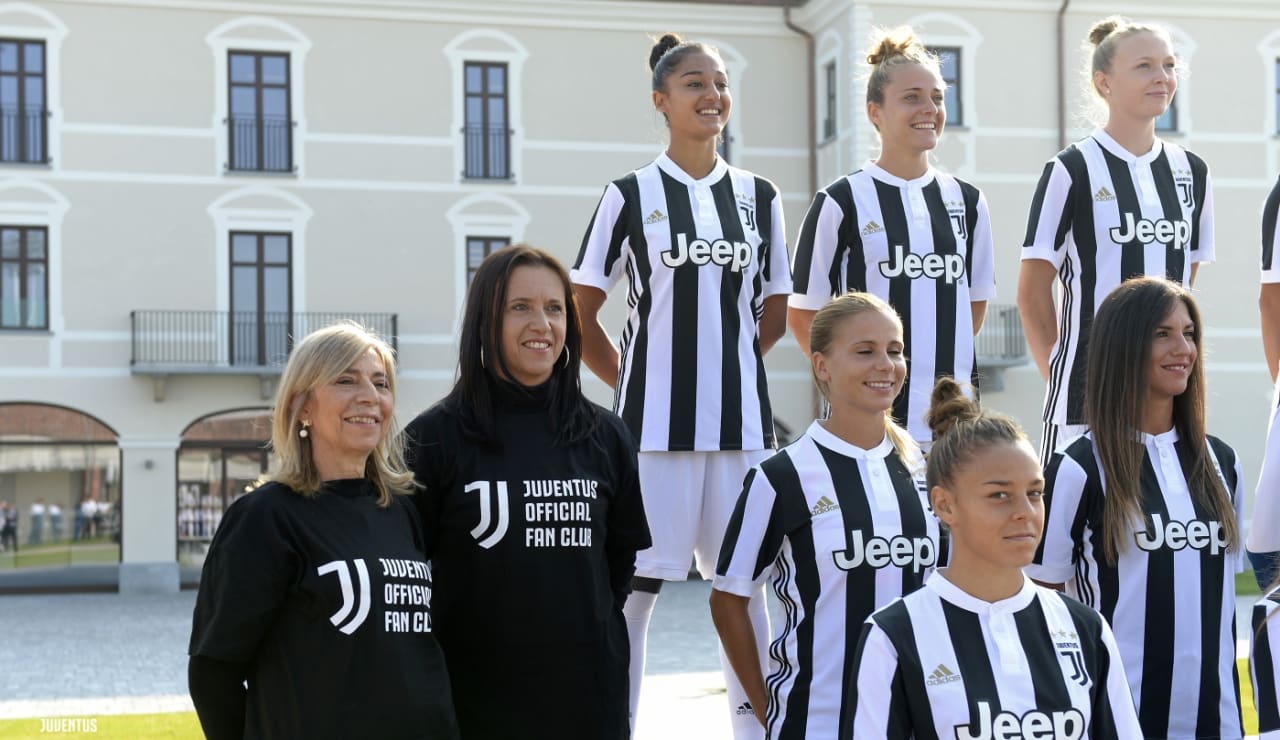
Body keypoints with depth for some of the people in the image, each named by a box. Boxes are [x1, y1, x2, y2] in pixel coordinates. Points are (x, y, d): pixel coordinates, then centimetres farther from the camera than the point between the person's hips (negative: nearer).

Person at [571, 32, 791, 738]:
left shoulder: (758, 196, 10)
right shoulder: (632, 194, 0)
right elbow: (580, 314, 3)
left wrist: (723, 361, 10)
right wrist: (631, 381, 3)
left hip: (741, 420, 3)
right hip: (655, 423, -3)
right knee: (635, 585, -2)